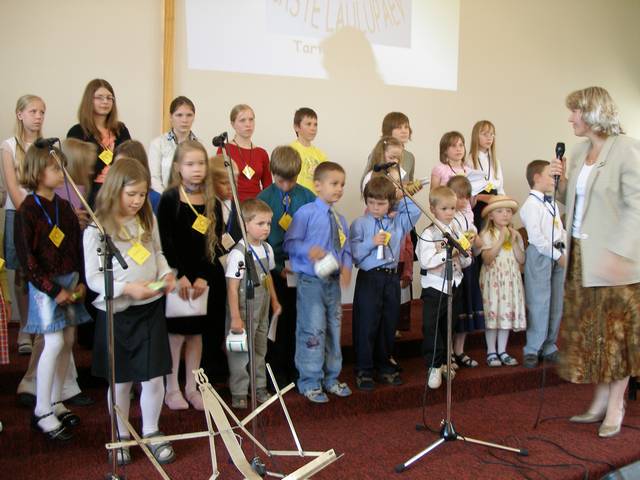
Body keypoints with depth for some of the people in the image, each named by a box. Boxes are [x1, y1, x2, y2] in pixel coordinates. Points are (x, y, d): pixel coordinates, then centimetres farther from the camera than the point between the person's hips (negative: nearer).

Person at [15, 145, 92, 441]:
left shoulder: (64, 207, 9)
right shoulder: (27, 211, -10)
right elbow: (26, 257, -13)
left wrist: (81, 281, 3)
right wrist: (53, 290, -15)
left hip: (71, 281, 7)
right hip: (46, 284, -6)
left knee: (68, 341, 8)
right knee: (54, 343, -9)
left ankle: (55, 402, 22)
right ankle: (42, 412, 3)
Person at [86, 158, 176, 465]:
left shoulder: (148, 219, 4)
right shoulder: (97, 229, -11)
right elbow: (93, 278, -10)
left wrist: (166, 274, -2)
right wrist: (127, 288, -23)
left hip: (150, 308, 3)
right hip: (116, 312, -3)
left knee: (154, 377, 5)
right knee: (121, 380, 12)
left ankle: (151, 432, 27)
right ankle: (121, 436, 33)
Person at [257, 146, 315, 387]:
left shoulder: (307, 197, -1)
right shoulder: (264, 198, -6)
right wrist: (277, 267, -13)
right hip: (275, 269, -2)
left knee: (298, 321, 10)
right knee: (277, 322, 8)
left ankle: (296, 368, 24)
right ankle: (277, 371, 22)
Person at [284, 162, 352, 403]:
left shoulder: (340, 219, 10)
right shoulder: (306, 213, -9)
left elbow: (346, 250, 14)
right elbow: (289, 242, -10)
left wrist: (346, 267, -5)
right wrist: (309, 250, -27)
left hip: (333, 281, 7)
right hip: (311, 281, -7)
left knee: (334, 330, 16)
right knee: (313, 331, -5)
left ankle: (331, 378, 32)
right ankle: (310, 383, 11)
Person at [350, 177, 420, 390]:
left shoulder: (398, 222, 9)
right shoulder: (360, 224, -3)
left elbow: (416, 210, 4)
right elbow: (353, 253, -9)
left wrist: (399, 203, 5)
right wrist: (371, 243, -20)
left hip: (392, 278, 4)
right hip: (369, 278, -4)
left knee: (389, 325, 13)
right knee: (367, 325, 0)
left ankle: (384, 368, 27)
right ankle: (363, 371, 12)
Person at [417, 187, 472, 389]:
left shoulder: (457, 232, 6)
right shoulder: (428, 234, -10)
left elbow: (466, 263, 11)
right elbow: (426, 262, -22)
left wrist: (465, 252, -10)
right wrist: (449, 252, -24)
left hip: (454, 286, 5)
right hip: (434, 287, -5)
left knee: (448, 327, 16)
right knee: (431, 328, -4)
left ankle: (443, 361, 31)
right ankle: (434, 367, 7)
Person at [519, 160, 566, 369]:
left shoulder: (552, 203, 15)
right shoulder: (531, 204, -12)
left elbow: (560, 229, 19)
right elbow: (536, 236, -19)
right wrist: (557, 255, -15)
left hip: (557, 254, 9)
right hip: (540, 255, -8)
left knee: (556, 304, 12)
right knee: (539, 304, -5)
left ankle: (549, 347, 23)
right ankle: (532, 350, 6)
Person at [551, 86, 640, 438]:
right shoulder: (580, 152, 10)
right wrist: (561, 181, -2)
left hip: (612, 260, -7)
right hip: (581, 256, 7)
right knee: (589, 332, 12)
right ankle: (600, 401, 25)